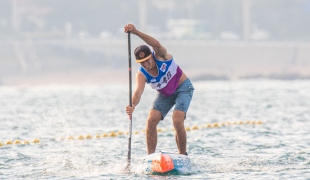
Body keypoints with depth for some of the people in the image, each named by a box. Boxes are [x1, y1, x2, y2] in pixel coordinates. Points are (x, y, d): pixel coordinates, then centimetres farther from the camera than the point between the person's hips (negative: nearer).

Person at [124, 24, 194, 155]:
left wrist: (136, 32, -62)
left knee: (177, 120, -21)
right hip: (165, 94, 4)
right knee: (151, 121, -12)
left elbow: (156, 44, -49)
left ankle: (182, 155, -8)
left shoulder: (160, 55, -27)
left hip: (183, 88, -4)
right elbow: (138, 91, -38)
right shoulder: (141, 74, -21)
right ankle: (150, 156, -4)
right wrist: (133, 105, -60)